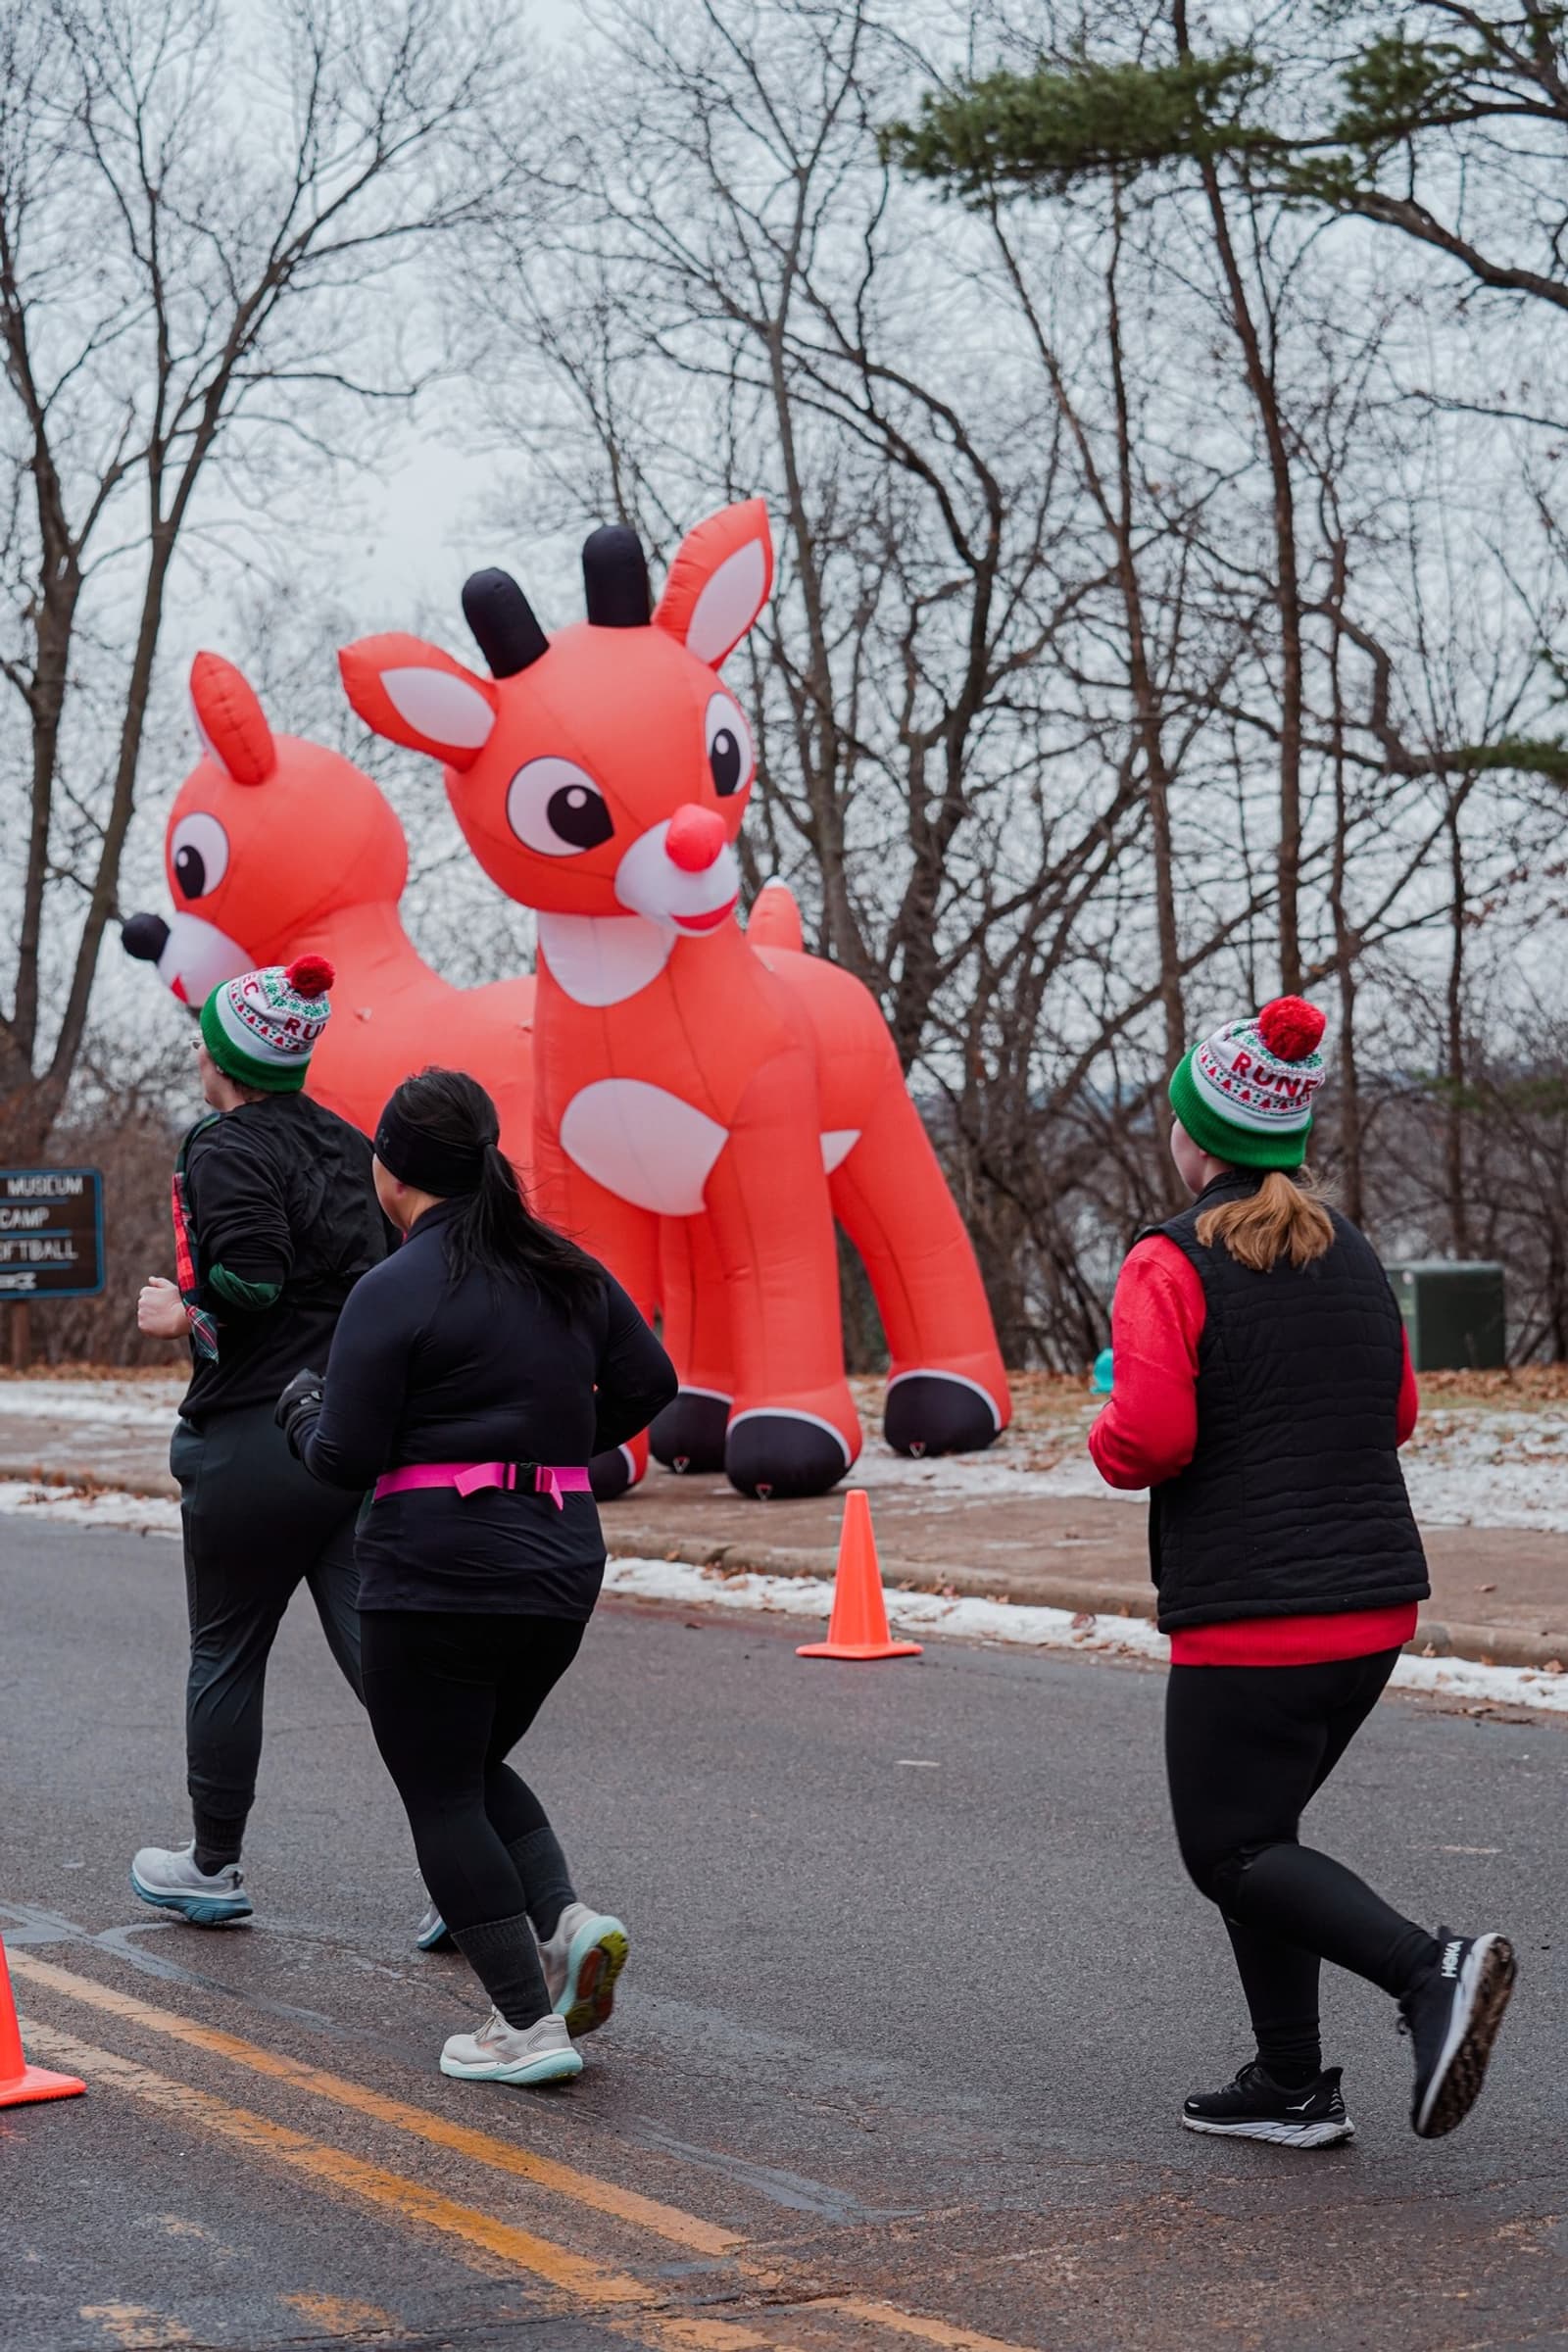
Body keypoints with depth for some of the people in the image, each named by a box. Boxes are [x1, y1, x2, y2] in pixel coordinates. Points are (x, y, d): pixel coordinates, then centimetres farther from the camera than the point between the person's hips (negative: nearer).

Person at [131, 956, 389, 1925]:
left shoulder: (226, 1151, -9)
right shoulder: (348, 1146, 13)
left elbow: (249, 1281, -22)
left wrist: (181, 1316, -5)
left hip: (255, 1439, -6)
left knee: (226, 1655, 11)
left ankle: (213, 1866, 25)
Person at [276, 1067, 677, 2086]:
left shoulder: (395, 1291, -12)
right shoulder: (568, 1269, 8)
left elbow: (345, 1459, -12)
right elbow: (648, 1383, 11)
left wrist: (304, 1408, 9)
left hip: (435, 1572, -7)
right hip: (562, 1570, 7)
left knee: (441, 1793, 4)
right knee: (476, 1764, 23)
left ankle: (529, 2026, 0)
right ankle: (567, 1918, 0)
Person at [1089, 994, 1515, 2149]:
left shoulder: (1171, 1263, -12)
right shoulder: (1354, 1255, 10)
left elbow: (1148, 1438, -20)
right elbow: (1398, 1414, 18)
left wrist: (1106, 1438, 1)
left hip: (1248, 1615, -7)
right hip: (1377, 1599, 7)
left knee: (1230, 1849, 3)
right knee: (1258, 1831, 19)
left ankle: (1430, 1969, -18)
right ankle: (1291, 2088, 19)